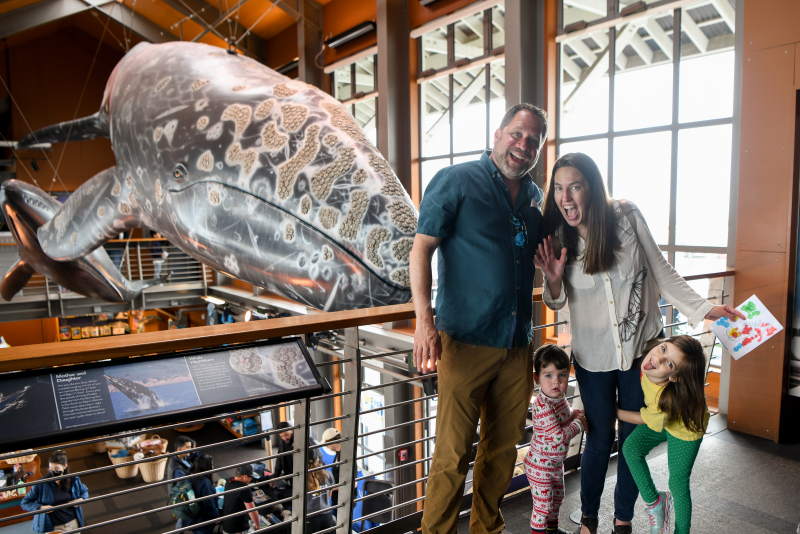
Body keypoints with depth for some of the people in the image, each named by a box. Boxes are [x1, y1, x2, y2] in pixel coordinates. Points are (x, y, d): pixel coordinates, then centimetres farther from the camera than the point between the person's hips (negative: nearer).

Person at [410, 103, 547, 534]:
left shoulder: (536, 198, 14)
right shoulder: (456, 181, -3)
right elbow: (421, 249, -10)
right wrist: (424, 320, -20)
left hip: (517, 345, 6)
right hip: (465, 341, -6)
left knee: (504, 448, 16)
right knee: (453, 454, 0)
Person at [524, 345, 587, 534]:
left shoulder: (559, 397, -2)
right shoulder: (543, 406, -32)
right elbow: (558, 436, -33)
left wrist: (573, 416, -2)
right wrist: (579, 424, -18)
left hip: (555, 462, 10)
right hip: (541, 466, -10)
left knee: (556, 499, 27)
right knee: (543, 505, 4)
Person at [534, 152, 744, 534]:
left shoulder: (626, 216, -13)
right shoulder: (556, 238, -9)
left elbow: (661, 271, -2)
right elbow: (557, 302, 1)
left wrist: (703, 309, -8)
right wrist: (553, 280, -20)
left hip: (640, 346, 0)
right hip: (593, 353, 0)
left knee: (634, 438, 13)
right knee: (599, 438, 10)